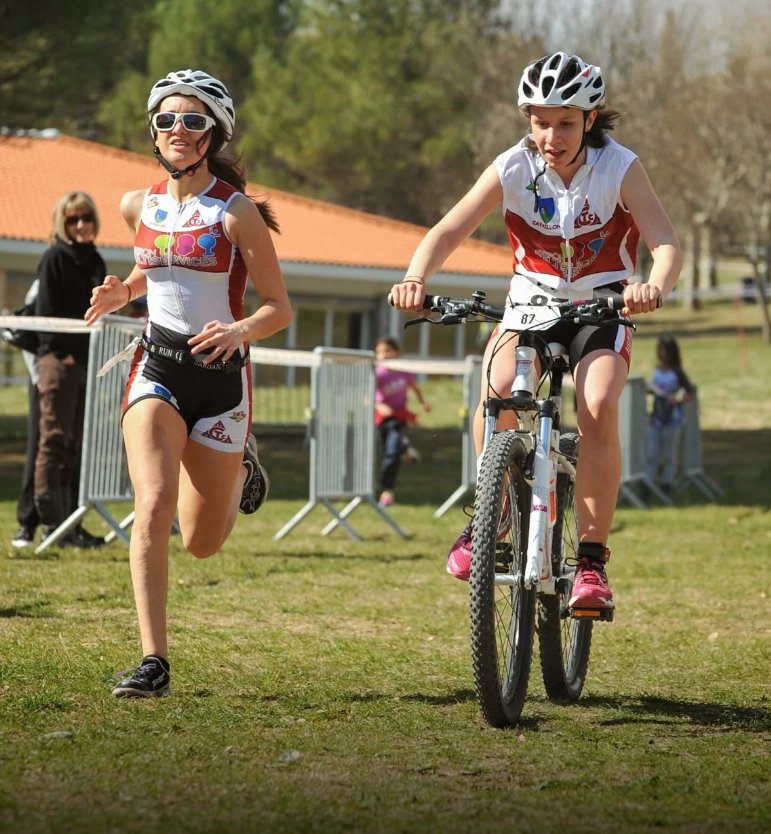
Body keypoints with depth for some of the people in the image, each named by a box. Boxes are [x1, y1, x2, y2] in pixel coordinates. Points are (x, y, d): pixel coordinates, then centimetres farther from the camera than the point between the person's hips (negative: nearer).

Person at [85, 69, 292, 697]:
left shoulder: (235, 211, -9)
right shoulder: (140, 205, 5)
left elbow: (279, 308, -7)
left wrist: (237, 330, -27)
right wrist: (123, 291, 6)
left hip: (220, 373, -2)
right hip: (157, 368, 2)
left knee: (202, 542, 10)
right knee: (153, 511, -21)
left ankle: (239, 465, 43)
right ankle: (154, 663, -19)